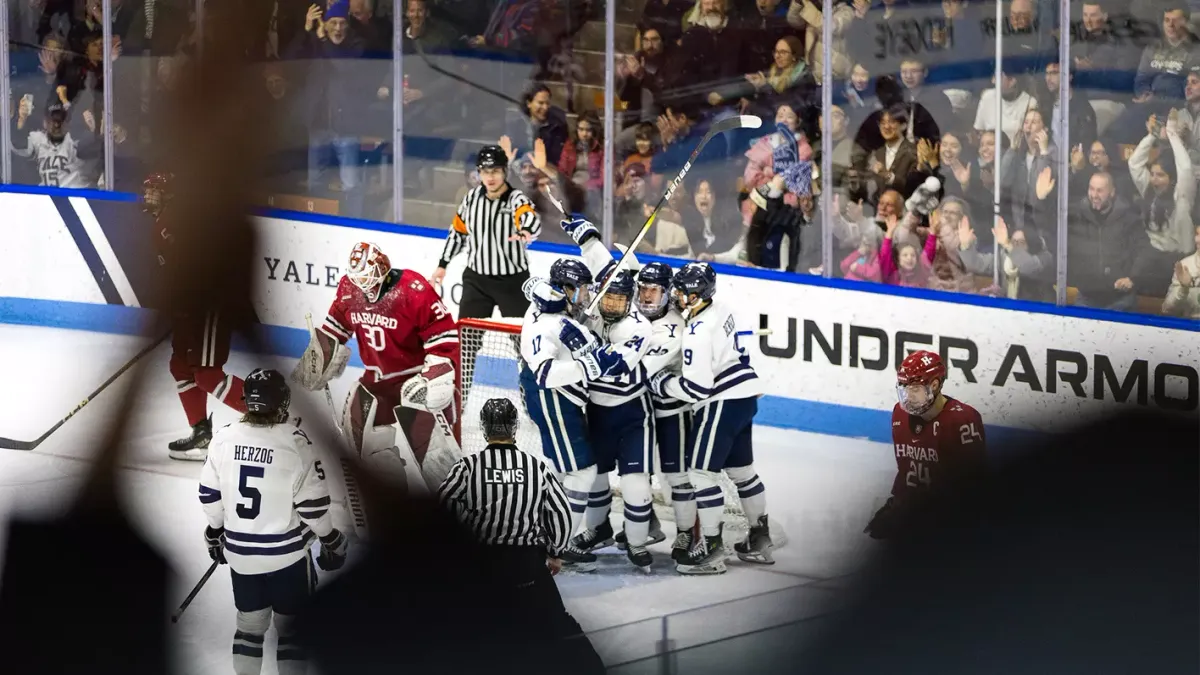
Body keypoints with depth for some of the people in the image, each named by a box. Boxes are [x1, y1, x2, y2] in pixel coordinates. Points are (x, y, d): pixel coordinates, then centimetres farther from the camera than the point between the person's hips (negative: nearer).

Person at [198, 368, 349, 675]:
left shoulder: (224, 438, -5)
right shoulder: (295, 443, -17)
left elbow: (209, 495, 4)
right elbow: (313, 504, -14)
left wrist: (215, 532, 21)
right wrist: (330, 539, 3)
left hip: (239, 552, 4)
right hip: (286, 554, -4)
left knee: (250, 624, 18)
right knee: (292, 627, 9)